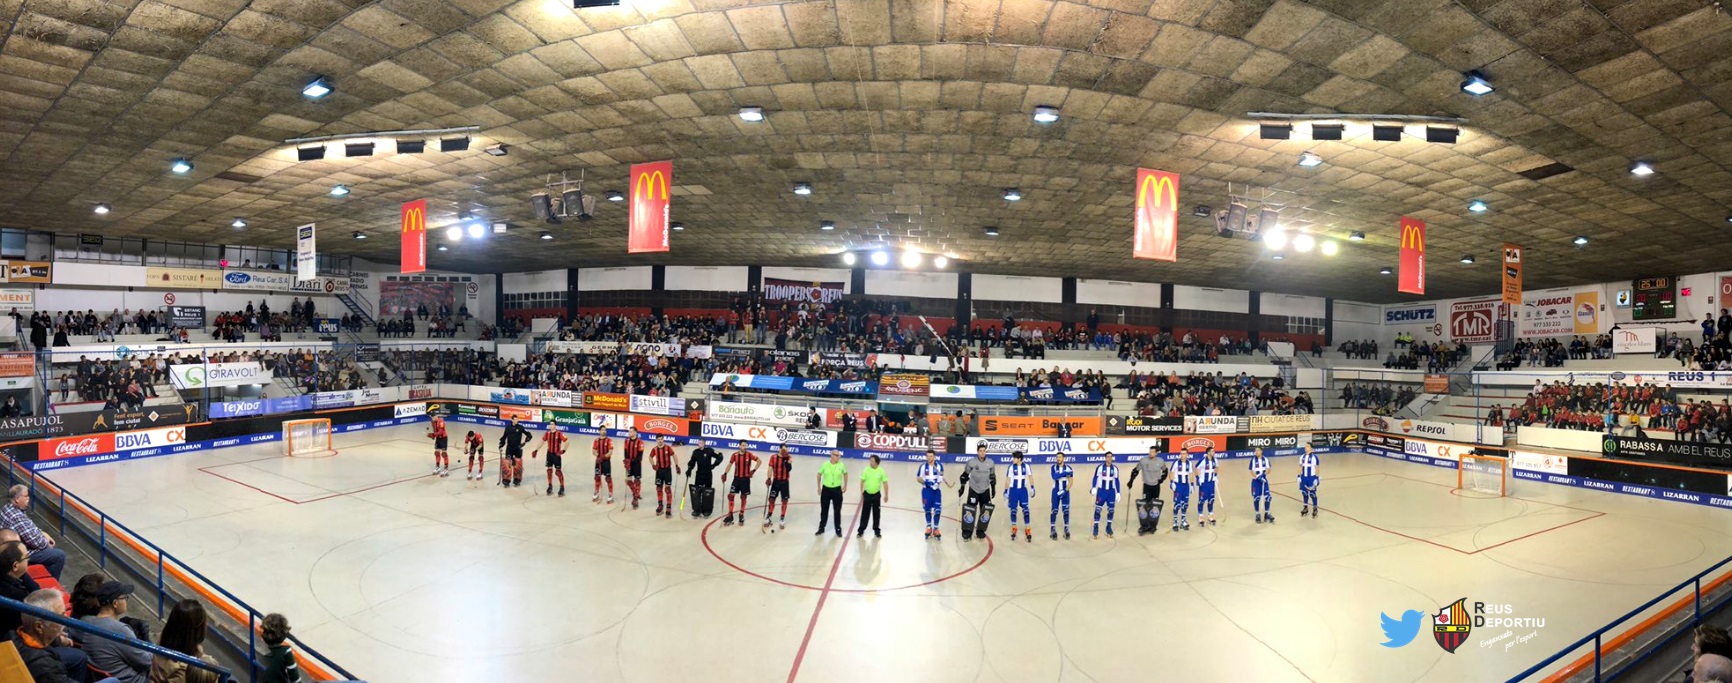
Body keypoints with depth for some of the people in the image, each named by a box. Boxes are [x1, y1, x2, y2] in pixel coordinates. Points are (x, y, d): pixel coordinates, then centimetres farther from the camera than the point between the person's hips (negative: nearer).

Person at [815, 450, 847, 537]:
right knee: (824, 510, 10)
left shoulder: (841, 465, -7)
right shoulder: (825, 465, -9)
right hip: (826, 489, 0)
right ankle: (821, 528, 24)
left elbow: (845, 474, 11)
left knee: (837, 511, 6)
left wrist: (845, 486, 12)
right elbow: (819, 475, 5)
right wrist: (819, 487, 6)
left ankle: (838, 529, 18)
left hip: (837, 490, 0)